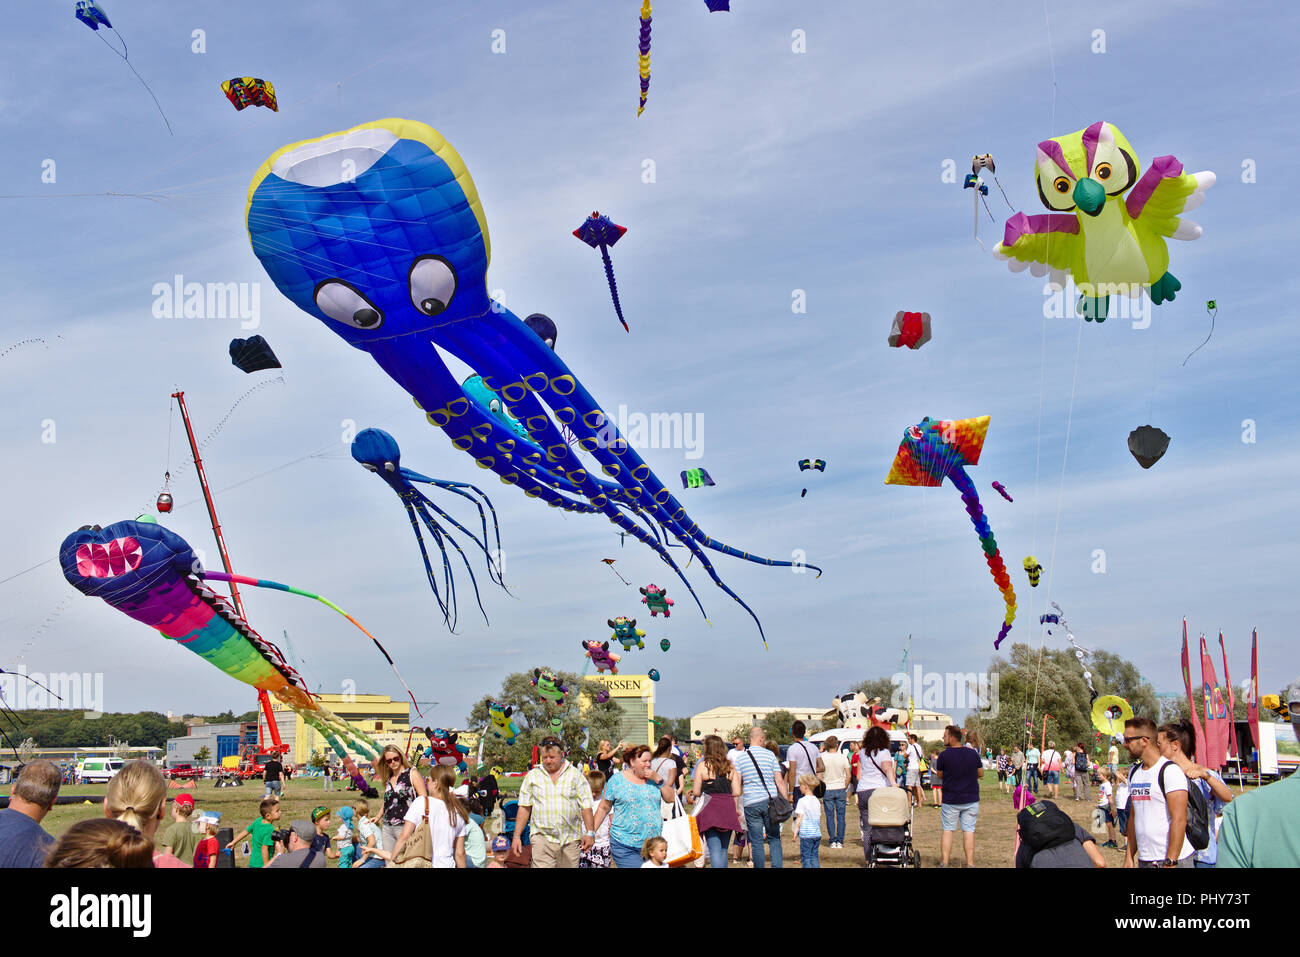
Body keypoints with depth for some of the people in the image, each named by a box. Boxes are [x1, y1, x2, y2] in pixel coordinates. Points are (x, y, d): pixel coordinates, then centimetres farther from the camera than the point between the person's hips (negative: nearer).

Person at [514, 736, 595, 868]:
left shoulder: (575, 775, 7)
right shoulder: (532, 776, 8)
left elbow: (586, 806, 4)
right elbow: (524, 807, 8)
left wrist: (590, 833, -3)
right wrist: (516, 836, 3)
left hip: (571, 839, 1)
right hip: (542, 837, 0)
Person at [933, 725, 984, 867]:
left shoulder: (944, 756, -10)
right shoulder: (973, 754, -2)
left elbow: (940, 776, 2)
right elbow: (981, 773, 10)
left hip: (950, 800, -2)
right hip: (971, 799, 2)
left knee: (948, 830, 7)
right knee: (969, 830, 6)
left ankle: (944, 862, 6)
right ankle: (970, 863, 4)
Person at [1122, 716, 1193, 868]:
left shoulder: (1170, 771, -12)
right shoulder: (1134, 772, 12)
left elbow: (1179, 820, -18)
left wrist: (1170, 863, -21)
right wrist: (1129, 856, 12)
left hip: (1173, 860, -7)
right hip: (1143, 860, 7)